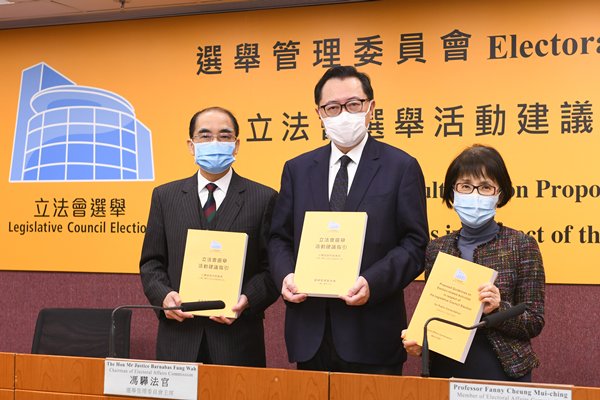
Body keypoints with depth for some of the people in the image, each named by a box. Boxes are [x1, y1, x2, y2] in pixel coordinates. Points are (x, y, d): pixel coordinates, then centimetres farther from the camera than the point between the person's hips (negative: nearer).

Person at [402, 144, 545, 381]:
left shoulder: (521, 245, -5)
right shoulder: (437, 249, 4)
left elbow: (534, 323, -5)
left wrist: (497, 309, -22)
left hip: (501, 371, -3)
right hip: (444, 369, 3)